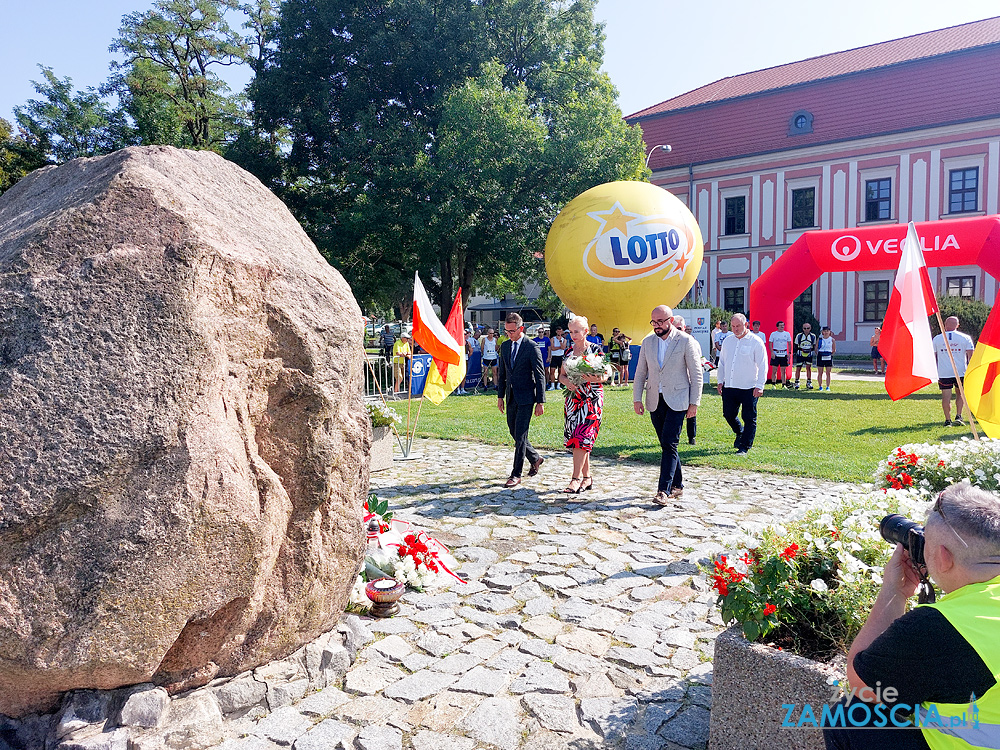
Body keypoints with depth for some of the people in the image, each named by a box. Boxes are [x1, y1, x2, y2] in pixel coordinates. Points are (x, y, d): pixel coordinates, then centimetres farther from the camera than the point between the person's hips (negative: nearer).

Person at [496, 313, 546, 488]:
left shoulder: (531, 347, -10)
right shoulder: (505, 346, 10)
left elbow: (540, 376, -9)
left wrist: (540, 402, -12)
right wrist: (500, 396, 12)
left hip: (526, 397, -7)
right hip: (511, 397, 7)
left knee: (520, 436, -6)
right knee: (514, 433, 13)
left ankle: (516, 474, 1)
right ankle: (535, 458, 35)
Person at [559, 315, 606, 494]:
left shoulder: (595, 349, -2)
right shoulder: (569, 351, 11)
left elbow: (603, 376, -4)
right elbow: (561, 375, 13)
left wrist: (595, 378, -26)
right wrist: (566, 382, -9)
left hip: (591, 399, -5)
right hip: (573, 397, 5)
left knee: (582, 437, -13)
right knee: (576, 437, 5)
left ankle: (576, 477, -10)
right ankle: (587, 477, 15)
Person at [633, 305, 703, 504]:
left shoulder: (685, 341, -5)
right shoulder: (647, 342, 9)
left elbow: (696, 374, -3)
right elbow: (640, 372, 13)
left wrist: (694, 403, -6)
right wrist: (637, 398, 6)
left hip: (677, 400, -5)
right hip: (655, 400, 5)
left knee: (669, 444, -12)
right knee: (666, 445, 10)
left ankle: (664, 490, -11)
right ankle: (677, 485, 23)